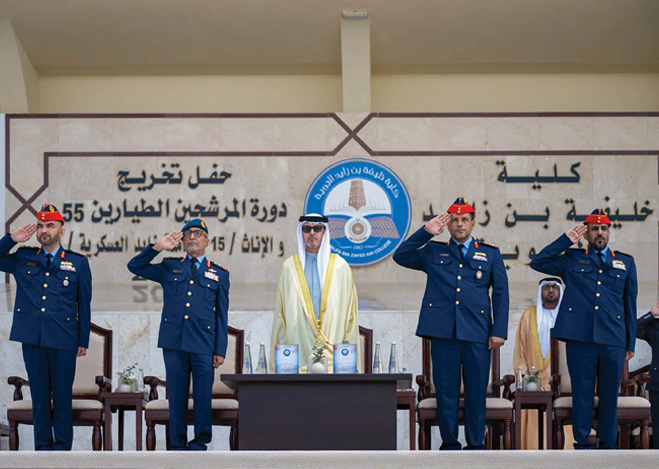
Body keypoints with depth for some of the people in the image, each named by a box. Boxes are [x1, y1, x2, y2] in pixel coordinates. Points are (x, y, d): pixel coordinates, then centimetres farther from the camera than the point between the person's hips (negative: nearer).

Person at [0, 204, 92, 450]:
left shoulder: (78, 262, 7)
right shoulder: (22, 258, 11)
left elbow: (84, 305, 8)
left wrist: (83, 340, 4)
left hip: (63, 338, -2)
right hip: (32, 337, 2)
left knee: (62, 394, 1)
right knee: (39, 394, 6)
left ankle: (62, 446, 9)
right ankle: (43, 446, 14)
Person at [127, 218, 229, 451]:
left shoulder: (219, 274, 14)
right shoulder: (169, 267, 16)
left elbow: (222, 316, 11)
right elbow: (135, 266, 16)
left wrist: (220, 350, 3)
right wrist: (157, 247, 3)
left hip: (203, 344, -1)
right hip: (174, 343, 1)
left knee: (203, 397, -3)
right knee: (176, 396, 3)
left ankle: (199, 443, 7)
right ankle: (177, 445, 9)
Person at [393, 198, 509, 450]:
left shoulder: (490, 254, 15)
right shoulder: (433, 252, 17)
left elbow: (501, 293, 10)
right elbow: (401, 256, 9)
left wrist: (499, 331, 0)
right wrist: (425, 232, 3)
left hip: (477, 334, 0)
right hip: (443, 332, 0)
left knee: (476, 391, 0)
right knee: (446, 390, 1)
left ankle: (476, 445, 8)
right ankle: (450, 444, 8)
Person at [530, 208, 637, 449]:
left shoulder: (625, 262, 17)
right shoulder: (572, 260, 14)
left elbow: (630, 305, 18)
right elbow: (538, 262, 10)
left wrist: (630, 343, 14)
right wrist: (565, 240, 6)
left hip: (613, 340, 1)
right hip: (580, 337, -1)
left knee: (609, 394, 4)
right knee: (582, 392, 1)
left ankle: (608, 445, 13)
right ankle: (582, 444, 8)